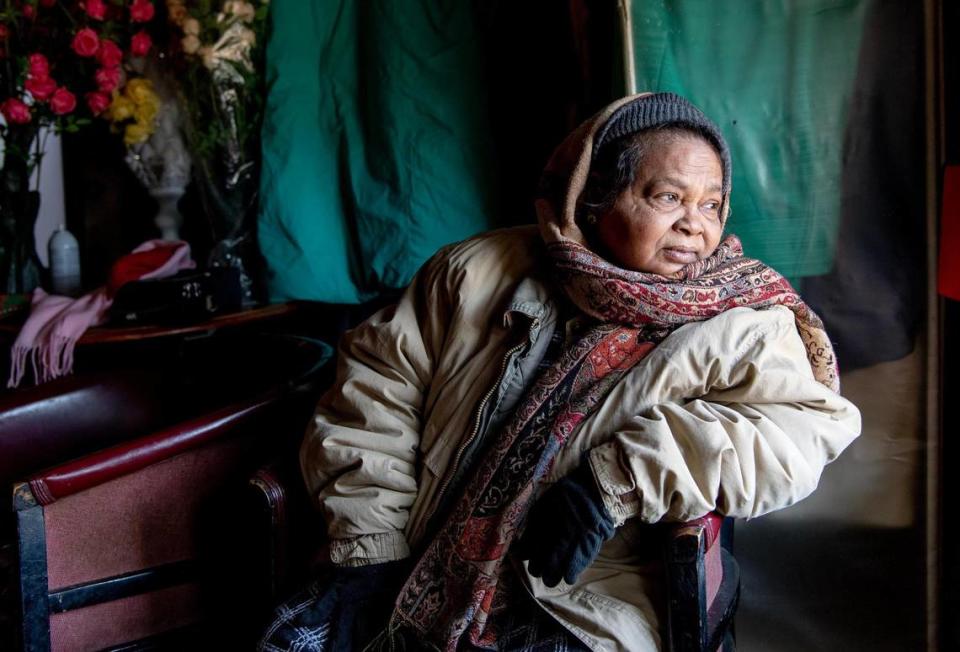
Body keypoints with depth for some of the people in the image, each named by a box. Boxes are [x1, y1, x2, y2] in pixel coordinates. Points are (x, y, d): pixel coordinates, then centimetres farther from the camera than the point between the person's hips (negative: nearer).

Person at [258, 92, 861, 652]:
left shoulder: (737, 325, -2)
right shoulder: (480, 271, 5)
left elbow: (805, 427, -18)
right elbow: (374, 390, 7)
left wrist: (614, 482, -25)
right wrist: (371, 550, -1)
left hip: (576, 602, -2)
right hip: (416, 574, 3)